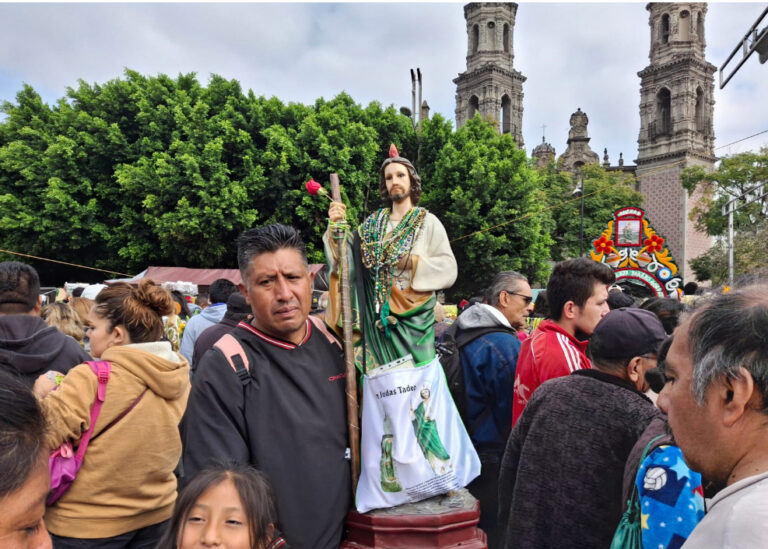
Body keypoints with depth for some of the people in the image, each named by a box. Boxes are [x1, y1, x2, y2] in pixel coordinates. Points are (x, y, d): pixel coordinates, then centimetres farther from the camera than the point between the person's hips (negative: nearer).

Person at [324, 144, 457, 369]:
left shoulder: (428, 222, 1)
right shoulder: (373, 222, 10)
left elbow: (449, 269, -4)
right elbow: (349, 259, 1)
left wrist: (414, 263, -14)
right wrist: (336, 226, -11)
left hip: (412, 316, -2)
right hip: (378, 315, 2)